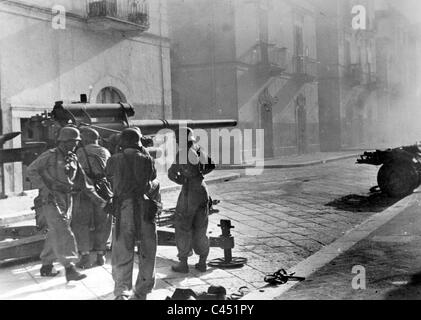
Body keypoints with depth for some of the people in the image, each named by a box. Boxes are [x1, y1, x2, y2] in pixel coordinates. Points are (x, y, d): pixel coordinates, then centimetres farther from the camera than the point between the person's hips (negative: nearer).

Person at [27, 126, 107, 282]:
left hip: (67, 201, 7)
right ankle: (69, 269, -19)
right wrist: (44, 188, -15)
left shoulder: (73, 159, 13)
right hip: (50, 200, -7)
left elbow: (82, 181, 17)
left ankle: (46, 266, 24)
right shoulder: (50, 155, -7)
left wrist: (97, 198, 11)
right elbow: (31, 170, -6)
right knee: (63, 234, -16)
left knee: (55, 234, 12)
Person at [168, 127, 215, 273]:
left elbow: (172, 174, -6)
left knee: (183, 227, 5)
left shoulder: (182, 153, -11)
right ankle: (202, 262, 18)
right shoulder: (198, 149, 6)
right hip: (203, 190, 6)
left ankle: (183, 263, 8)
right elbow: (212, 164, 16)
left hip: (189, 192, -6)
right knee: (200, 228, 14)